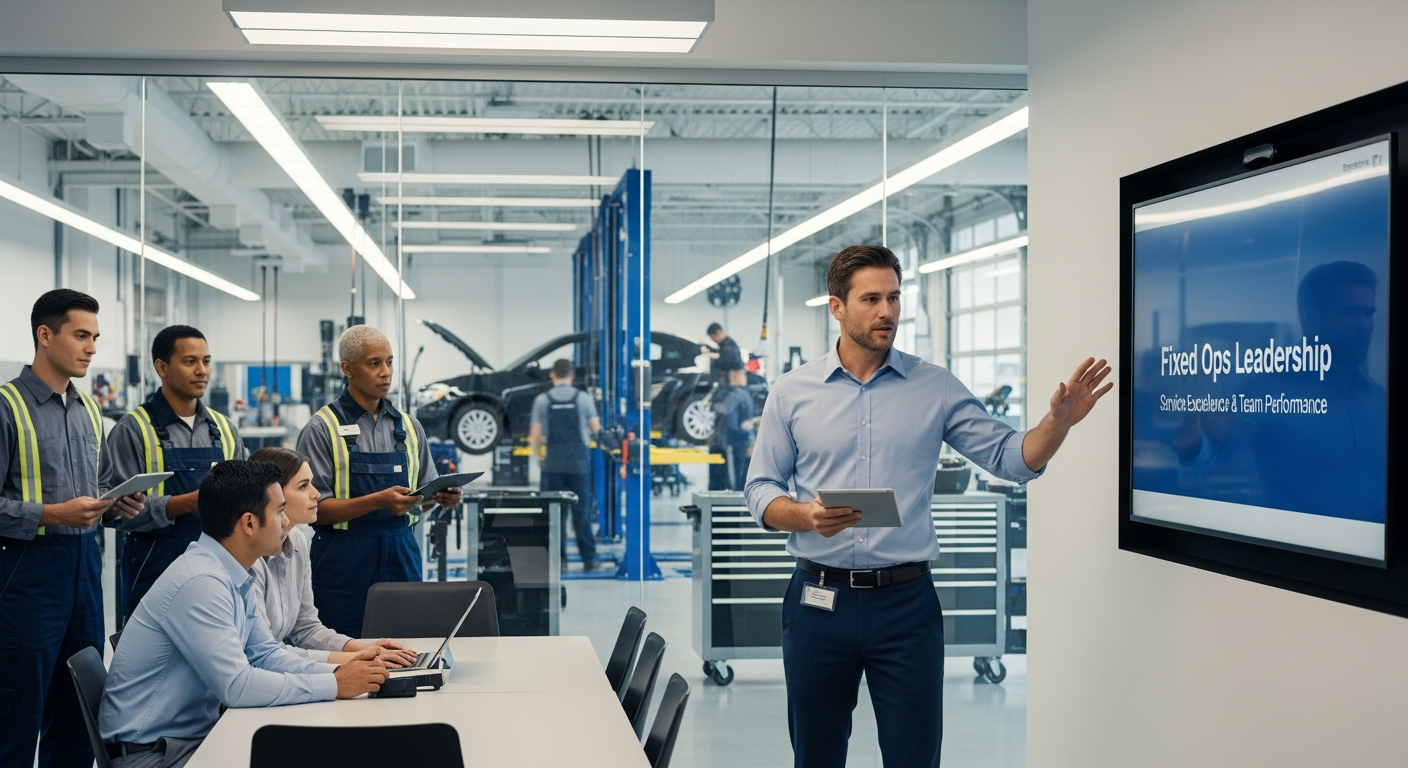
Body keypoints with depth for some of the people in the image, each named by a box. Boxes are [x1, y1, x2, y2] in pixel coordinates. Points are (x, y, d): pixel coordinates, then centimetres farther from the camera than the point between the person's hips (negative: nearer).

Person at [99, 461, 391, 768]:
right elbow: (236, 686, -26)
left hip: (198, 733, 8)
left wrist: (338, 671, -6)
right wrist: (336, 685, -20)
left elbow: (266, 655, 10)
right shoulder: (200, 582, -24)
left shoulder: (233, 577, 4)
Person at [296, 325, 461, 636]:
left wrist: (442, 496, -6)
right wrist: (378, 501, -23)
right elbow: (315, 508, -12)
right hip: (345, 561, -4)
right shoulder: (322, 429, -5)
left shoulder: (408, 426, 11)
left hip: (401, 553, 4)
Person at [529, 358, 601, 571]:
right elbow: (595, 428, 4)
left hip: (553, 464, 0)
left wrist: (538, 455, 16)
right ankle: (588, 558, 7)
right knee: (581, 511, 5)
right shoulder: (583, 397, -1)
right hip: (578, 461, 0)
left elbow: (535, 435, -2)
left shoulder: (542, 400, -2)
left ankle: (558, 559, 6)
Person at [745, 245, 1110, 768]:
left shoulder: (935, 388, 3)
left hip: (906, 603, 0)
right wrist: (808, 516, -17)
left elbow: (1011, 458, 2)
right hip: (819, 601, 1)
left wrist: (1058, 421, -17)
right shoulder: (791, 393, 3)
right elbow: (762, 493, 3)